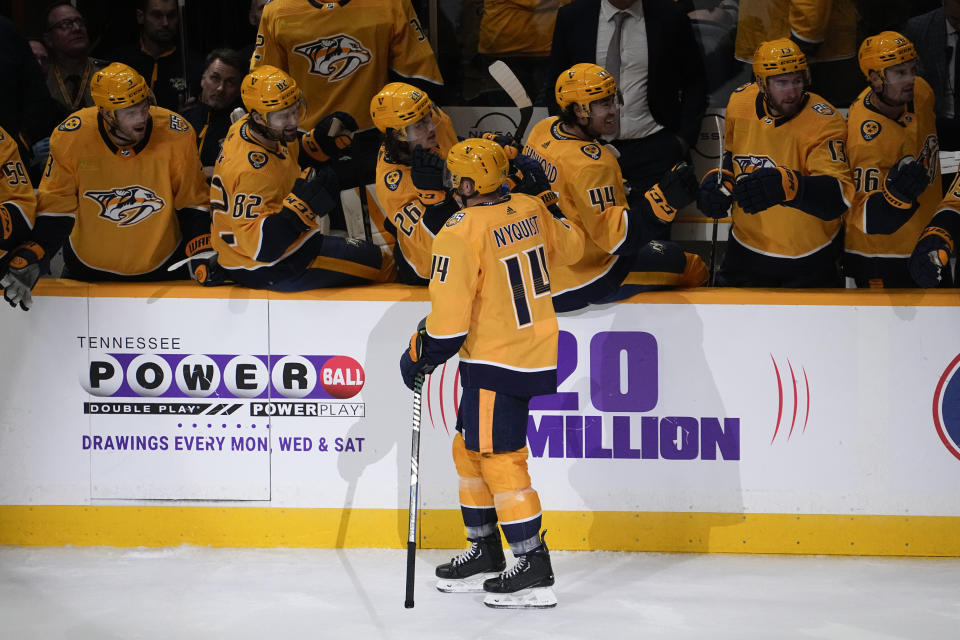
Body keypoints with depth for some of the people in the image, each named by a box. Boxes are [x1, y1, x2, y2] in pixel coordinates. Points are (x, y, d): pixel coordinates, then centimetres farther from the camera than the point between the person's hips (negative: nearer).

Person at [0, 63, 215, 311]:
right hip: (87, 269, 0)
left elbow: (192, 203, -5)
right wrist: (28, 259, -16)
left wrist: (201, 255, -16)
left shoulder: (176, 134, -18)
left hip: (162, 269, 0)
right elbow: (55, 206, -7)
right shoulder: (70, 138, -18)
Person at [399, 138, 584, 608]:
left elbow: (449, 316, -20)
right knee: (470, 449, 18)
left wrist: (419, 356, -5)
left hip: (497, 362, -9)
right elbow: (570, 246, 22)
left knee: (499, 458, -4)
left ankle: (533, 563, -4)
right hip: (536, 351, 9)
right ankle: (484, 550, 26)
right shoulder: (529, 210, 3)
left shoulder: (461, 234, -20)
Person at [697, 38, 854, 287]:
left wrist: (787, 185, -52)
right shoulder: (740, 103, -7)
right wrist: (720, 179, -4)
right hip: (748, 245, 5)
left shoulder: (824, 122, -24)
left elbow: (838, 197, -37)